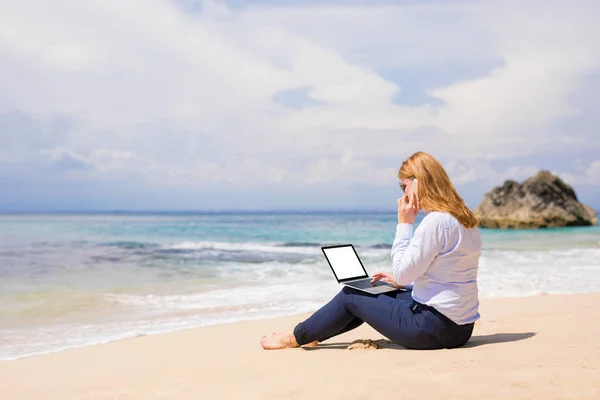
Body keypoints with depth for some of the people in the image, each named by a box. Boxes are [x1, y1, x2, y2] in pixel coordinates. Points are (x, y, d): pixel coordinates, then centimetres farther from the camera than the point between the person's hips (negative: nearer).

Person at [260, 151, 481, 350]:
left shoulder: (436, 221, -21)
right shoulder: (464, 218, 9)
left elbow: (402, 273, -18)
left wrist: (404, 224, -11)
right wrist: (400, 282, 15)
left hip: (437, 328, -9)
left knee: (350, 297, 6)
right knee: (374, 294, 23)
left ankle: (295, 337, 24)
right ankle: (312, 334, 34)